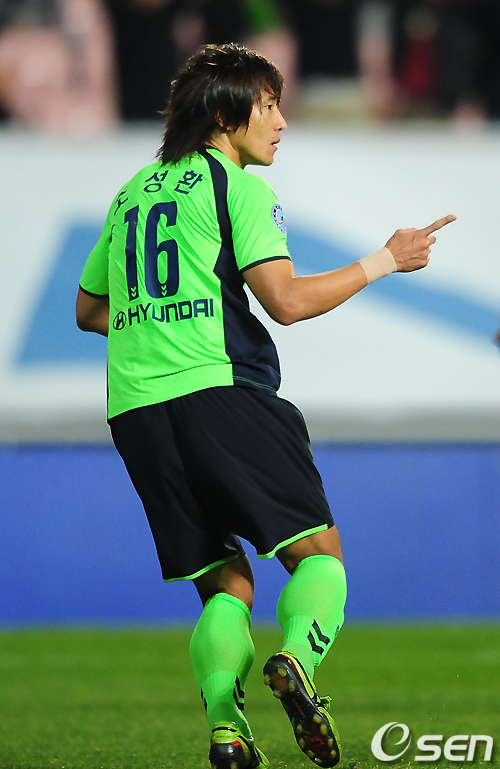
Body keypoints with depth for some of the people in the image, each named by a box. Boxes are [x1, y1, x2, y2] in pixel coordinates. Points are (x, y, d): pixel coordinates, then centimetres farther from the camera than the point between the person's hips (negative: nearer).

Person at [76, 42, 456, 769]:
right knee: (318, 551, 1)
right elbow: (287, 299, -9)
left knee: (225, 583, 9)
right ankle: (296, 659, -28)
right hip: (219, 393, -6)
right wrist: (384, 261, 0)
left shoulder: (132, 194, 22)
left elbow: (89, 310, 28)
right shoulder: (235, 185, 1)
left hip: (134, 409, 6)